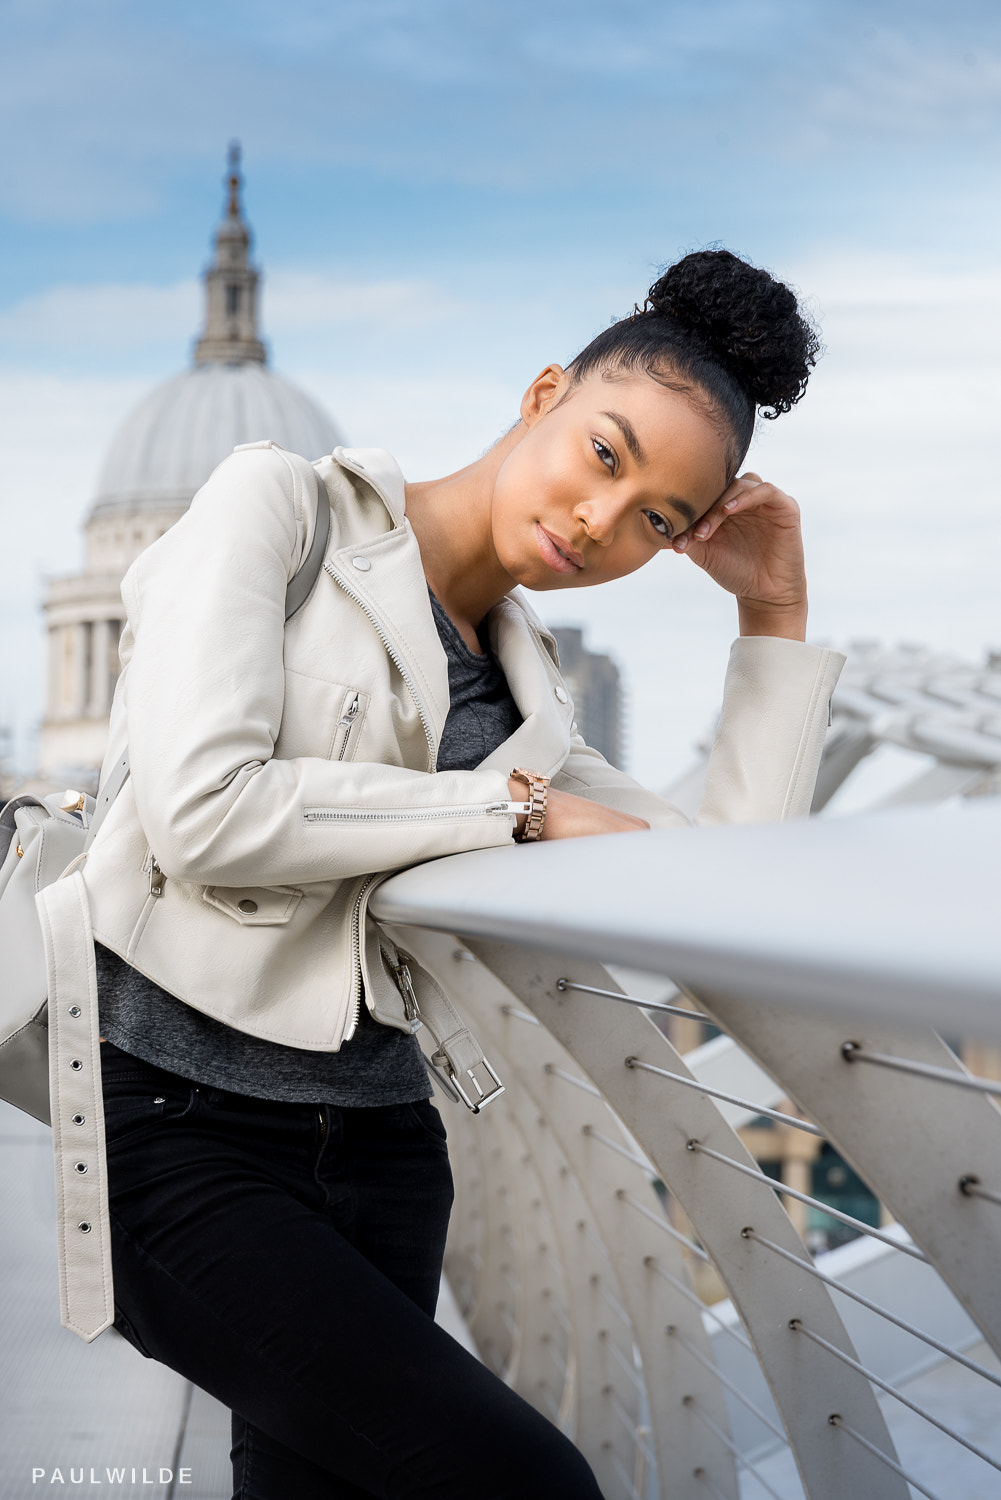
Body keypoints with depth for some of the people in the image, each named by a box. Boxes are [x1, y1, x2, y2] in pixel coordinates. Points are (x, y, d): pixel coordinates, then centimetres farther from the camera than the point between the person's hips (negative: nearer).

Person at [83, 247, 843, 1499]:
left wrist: (775, 613, 9)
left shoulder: (519, 694, 14)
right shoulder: (282, 504, -1)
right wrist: (512, 806, -8)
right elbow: (201, 812, -16)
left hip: (371, 1142, 6)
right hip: (168, 1118, -6)